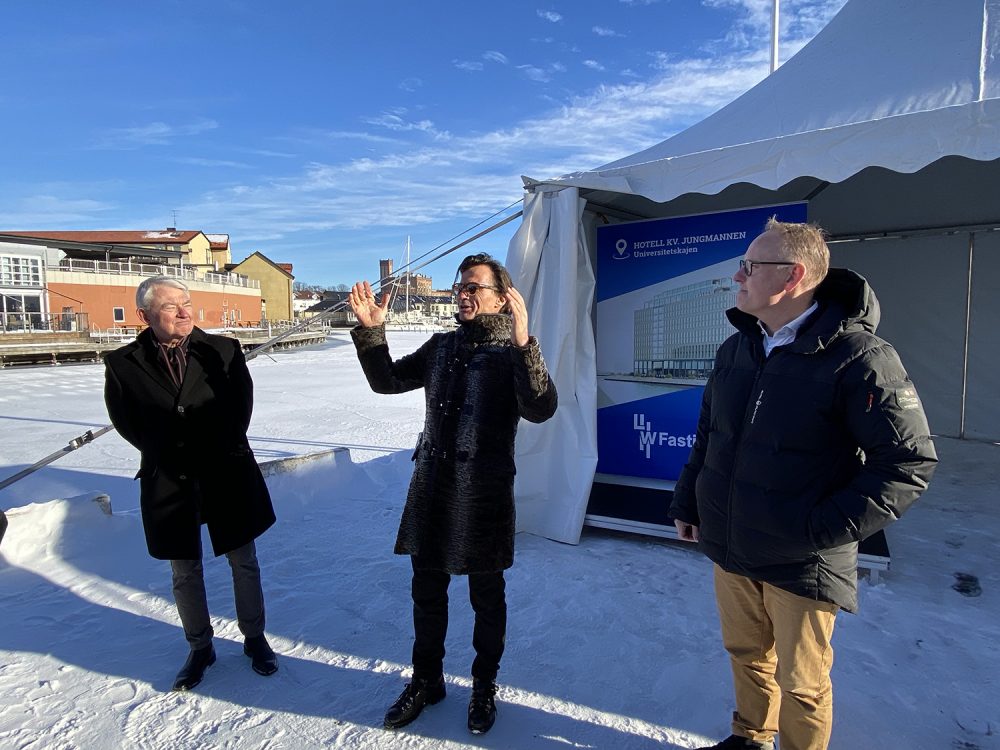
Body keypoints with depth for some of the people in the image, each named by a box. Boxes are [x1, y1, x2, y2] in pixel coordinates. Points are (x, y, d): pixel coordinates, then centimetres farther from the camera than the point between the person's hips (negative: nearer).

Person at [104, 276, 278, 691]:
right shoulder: (123, 364, -5)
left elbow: (241, 405, -1)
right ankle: (200, 648, 36)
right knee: (185, 573, 15)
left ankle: (255, 638, 32)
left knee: (244, 563, 11)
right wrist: (164, 455, 0)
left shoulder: (223, 350, -6)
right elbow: (126, 422, 4)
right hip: (168, 482, 1)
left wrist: (220, 451, -3)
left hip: (227, 475, 0)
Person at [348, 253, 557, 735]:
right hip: (431, 488, 5)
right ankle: (426, 680, 41)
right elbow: (387, 380, 14)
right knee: (427, 591, 18)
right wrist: (371, 331, 1)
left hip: (484, 496, -5)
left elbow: (540, 409, -26)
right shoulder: (441, 346, 8)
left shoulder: (512, 353, -9)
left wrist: (522, 343, -38)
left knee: (486, 597, 14)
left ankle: (484, 686, 37)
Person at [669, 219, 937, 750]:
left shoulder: (859, 358, -17)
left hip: (802, 565, -5)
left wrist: (825, 530, -19)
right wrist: (687, 502, 12)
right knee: (746, 654, 23)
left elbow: (909, 463, -15)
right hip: (729, 548, 6)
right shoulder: (736, 349, 3)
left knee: (800, 683, 14)